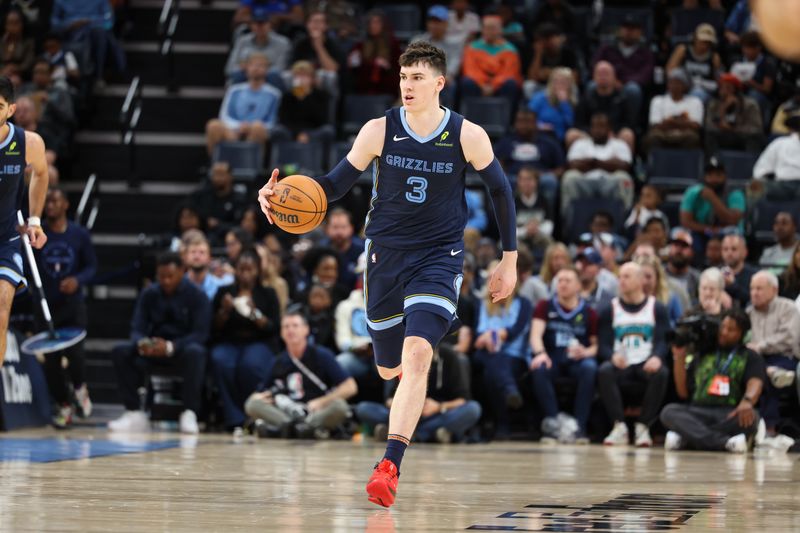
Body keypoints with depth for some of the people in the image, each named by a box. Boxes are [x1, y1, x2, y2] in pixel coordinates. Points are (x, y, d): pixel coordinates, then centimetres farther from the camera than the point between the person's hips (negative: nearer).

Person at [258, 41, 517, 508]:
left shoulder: (468, 136, -8)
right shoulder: (380, 131, -5)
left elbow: (501, 191, 5)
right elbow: (336, 184, 0)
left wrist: (510, 262, 6)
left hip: (439, 258, -3)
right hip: (386, 254, 3)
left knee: (417, 355, -24)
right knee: (389, 369, 13)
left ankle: (390, 466, -26)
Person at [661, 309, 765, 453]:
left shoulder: (750, 357, 16)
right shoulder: (702, 355, 24)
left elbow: (755, 383, -7)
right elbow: (683, 392, 19)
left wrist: (747, 401, -31)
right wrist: (680, 357, 10)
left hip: (730, 416, -2)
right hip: (698, 414, 2)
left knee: (750, 417, -35)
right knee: (669, 411, -27)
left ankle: (685, 438, -33)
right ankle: (724, 441, -46)